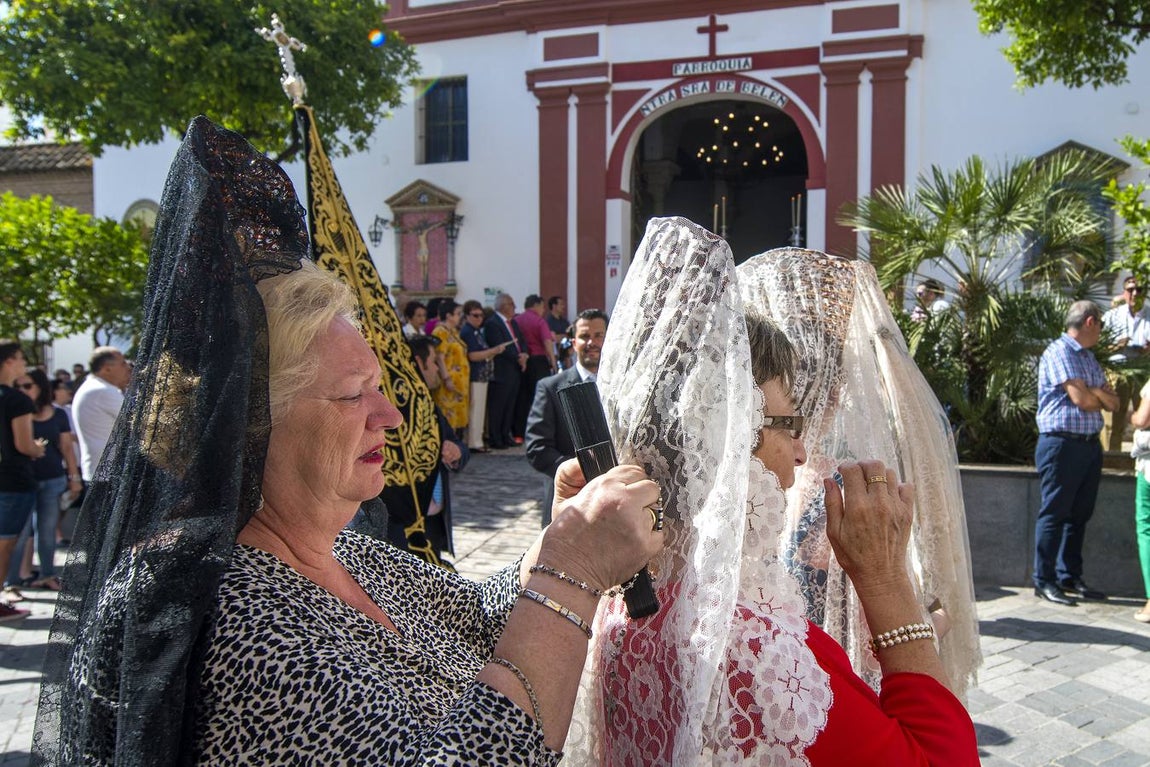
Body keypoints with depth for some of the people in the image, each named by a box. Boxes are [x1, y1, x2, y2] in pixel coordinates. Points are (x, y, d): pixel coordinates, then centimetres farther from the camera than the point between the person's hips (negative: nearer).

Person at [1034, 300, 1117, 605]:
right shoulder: (1059, 351, -10)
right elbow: (1081, 399, -18)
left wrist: (1094, 392, -9)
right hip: (1062, 443, -9)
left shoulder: (1088, 357, 19)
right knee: (1054, 513, -3)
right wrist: (1101, 396, 4)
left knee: (1080, 514, 12)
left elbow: (1112, 402, 12)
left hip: (1090, 444, 9)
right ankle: (1044, 580, 3)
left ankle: (1070, 577, 20)